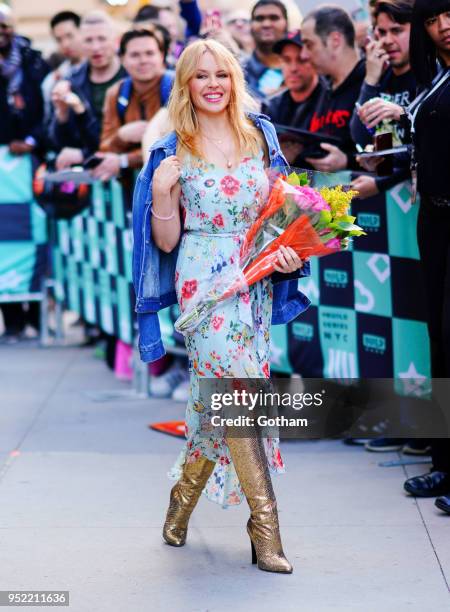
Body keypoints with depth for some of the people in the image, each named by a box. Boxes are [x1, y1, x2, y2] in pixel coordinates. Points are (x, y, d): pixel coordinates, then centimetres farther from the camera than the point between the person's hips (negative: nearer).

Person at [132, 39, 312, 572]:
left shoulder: (260, 136, 9)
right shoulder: (173, 152, 1)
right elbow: (166, 242, 0)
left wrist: (289, 251, -4)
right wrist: (162, 193, -17)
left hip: (257, 281, 4)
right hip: (203, 282, -4)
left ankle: (184, 494, 26)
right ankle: (265, 521, -9)